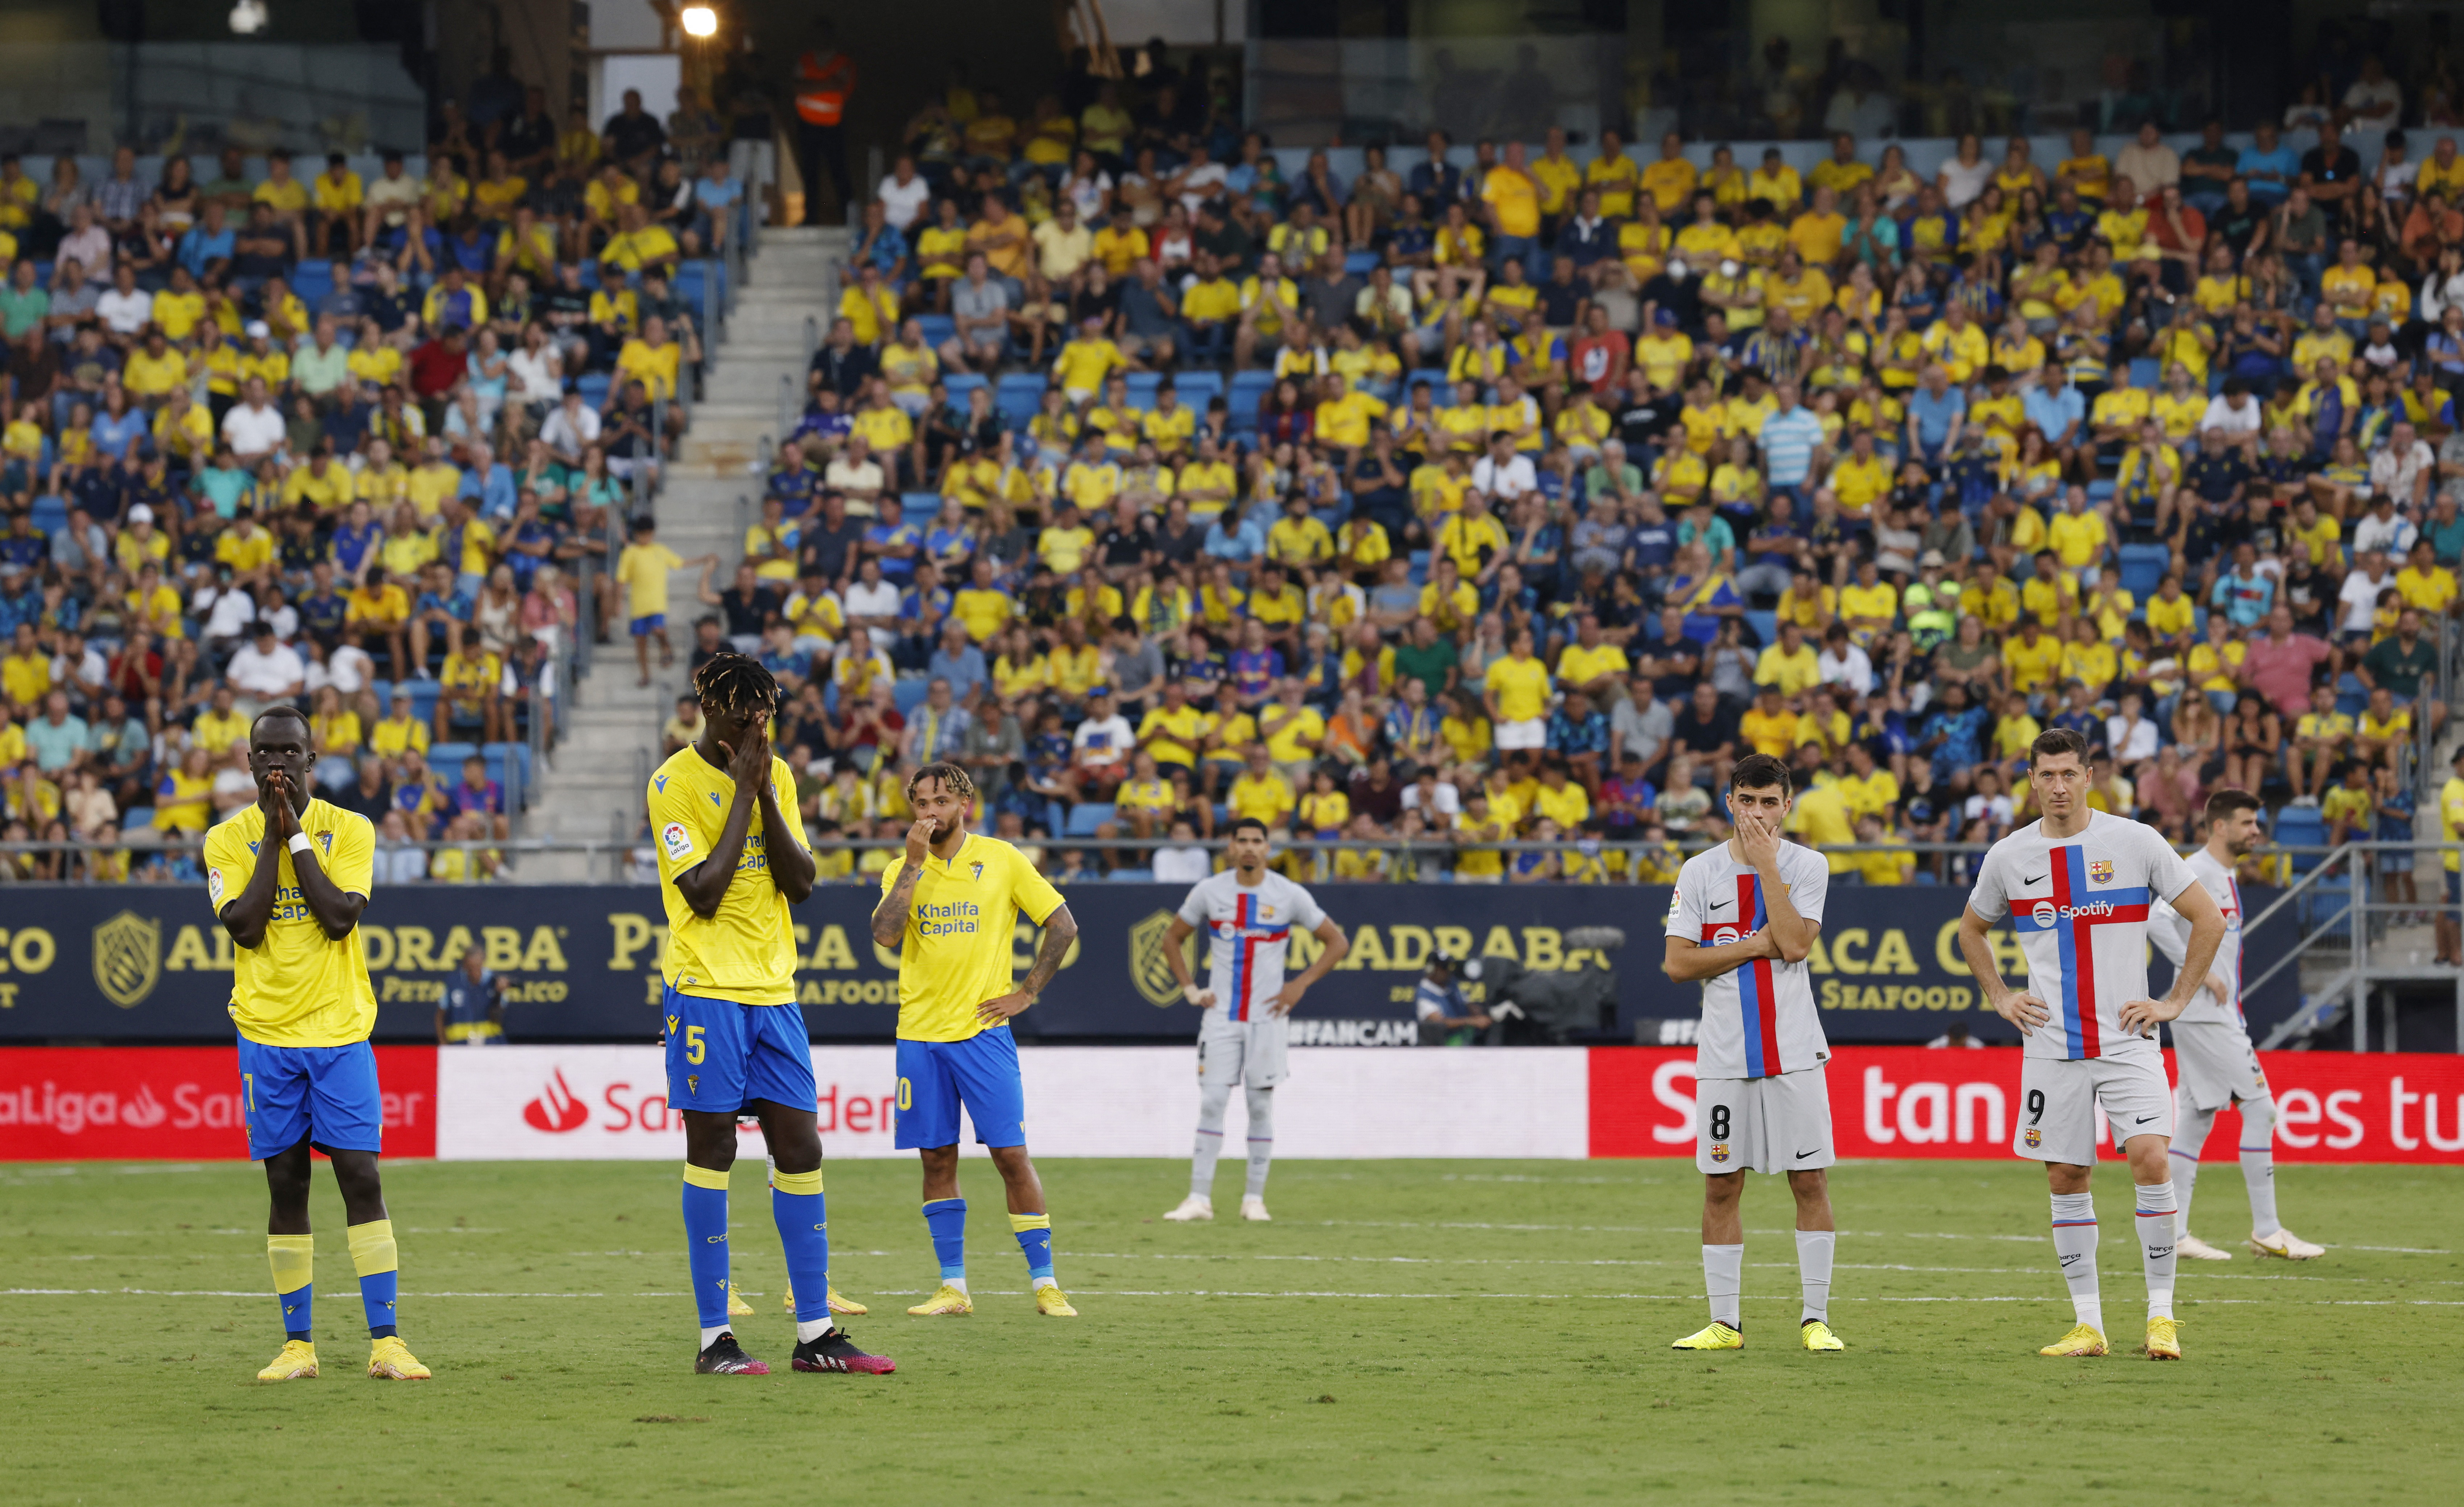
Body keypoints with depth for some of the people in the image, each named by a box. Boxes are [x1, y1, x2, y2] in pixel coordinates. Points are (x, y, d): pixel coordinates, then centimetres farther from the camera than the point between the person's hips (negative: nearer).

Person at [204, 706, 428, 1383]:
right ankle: (298, 1344, 9)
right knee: (287, 1186, 3)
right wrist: (272, 837, -9)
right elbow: (244, 928, -9)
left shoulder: (349, 831, 2)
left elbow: (340, 918, -11)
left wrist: (296, 836, -11)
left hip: (341, 1030, -1)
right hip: (267, 1035, 1)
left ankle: (385, 1341, -7)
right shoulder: (228, 839, 4)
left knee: (362, 1179, -8)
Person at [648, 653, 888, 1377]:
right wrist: (744, 792, -12)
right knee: (711, 1152, -3)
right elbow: (703, 892, -15)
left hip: (773, 990, 6)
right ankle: (715, 1338, 1)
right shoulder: (674, 782, -6)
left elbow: (800, 882, 4)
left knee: (800, 1152, 3)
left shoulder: (776, 774, 11)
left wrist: (764, 791, -7)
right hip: (706, 987, -6)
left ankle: (816, 1332, 7)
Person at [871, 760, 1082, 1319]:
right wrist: (915, 863, -13)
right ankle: (953, 1288, 10)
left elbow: (1063, 925, 3)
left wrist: (1027, 992, -2)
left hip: (984, 1029, -3)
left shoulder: (1001, 860, 1)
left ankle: (1045, 1283, 0)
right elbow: (885, 934, -10)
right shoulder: (903, 869, 7)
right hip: (920, 1032, 3)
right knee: (937, 1158, 4)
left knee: (1011, 1153, -6)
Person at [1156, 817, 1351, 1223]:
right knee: (1211, 1103, -6)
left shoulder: (1290, 896, -3)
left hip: (1267, 1016, -1)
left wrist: (1300, 985, -5)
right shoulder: (1209, 891, 1)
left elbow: (1338, 943, 4)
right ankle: (1200, 1198, -6)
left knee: (1261, 1105, 1)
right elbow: (1172, 938, 14)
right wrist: (1190, 990, 4)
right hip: (1221, 1015, 1)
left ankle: (1255, 1198, 9)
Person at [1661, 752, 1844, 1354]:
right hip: (1723, 1053, 1)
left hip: (1794, 1051, -1)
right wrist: (1755, 946, -9)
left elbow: (1795, 944, -14)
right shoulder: (1699, 872, 3)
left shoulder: (1807, 866, 1)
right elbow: (1677, 964, -3)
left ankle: (1816, 1318, 4)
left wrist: (1766, 865, -13)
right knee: (1721, 1186, 2)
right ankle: (1724, 1322, 9)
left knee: (1810, 1180, -3)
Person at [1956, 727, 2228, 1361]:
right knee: (2066, 1178, 3)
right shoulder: (2008, 856, 4)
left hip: (2126, 1038, -3)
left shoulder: (2136, 842, -4)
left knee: (2150, 1156, -17)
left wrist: (2176, 1001, -2)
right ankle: (2087, 1325, 12)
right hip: (2051, 1044, 3)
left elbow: (2208, 920, 2)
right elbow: (1971, 930, 23)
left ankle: (2162, 1316, -9)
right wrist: (1999, 997, 11)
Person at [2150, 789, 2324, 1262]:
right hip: (2204, 1015, -10)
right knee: (2259, 1108, -9)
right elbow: (2156, 920, -27)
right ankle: (2266, 1231, -5)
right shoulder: (2197, 873, -14)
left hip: (2219, 1016, 10)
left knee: (2195, 1120, 10)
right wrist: (2200, 973, -23)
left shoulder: (2224, 876, 16)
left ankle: (2174, 1233, 11)